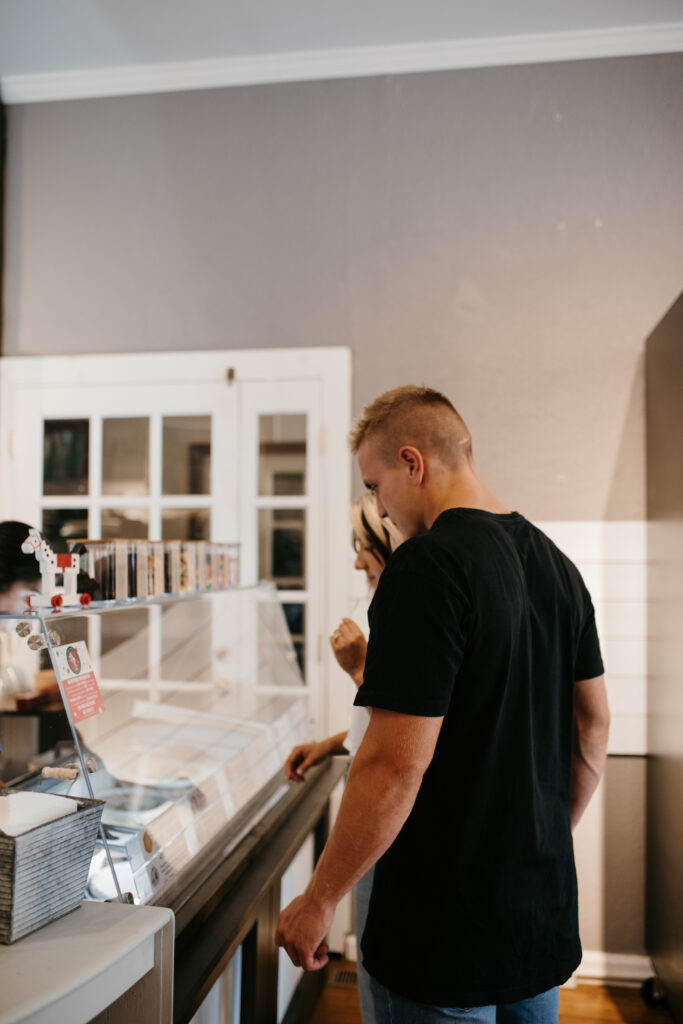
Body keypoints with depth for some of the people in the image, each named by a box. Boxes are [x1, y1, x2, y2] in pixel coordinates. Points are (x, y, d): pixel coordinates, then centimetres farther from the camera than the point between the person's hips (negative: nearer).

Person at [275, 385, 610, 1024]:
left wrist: (318, 901, -14)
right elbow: (593, 721, 11)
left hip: (444, 934, -8)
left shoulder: (427, 566, -23)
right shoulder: (555, 563, 4)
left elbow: (397, 763, -26)